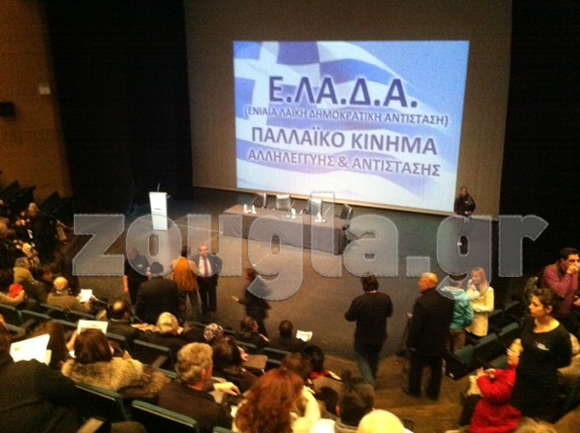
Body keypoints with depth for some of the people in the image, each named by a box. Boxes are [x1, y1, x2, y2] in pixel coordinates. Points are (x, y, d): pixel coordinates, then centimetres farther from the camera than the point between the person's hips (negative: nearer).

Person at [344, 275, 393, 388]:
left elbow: (349, 317, -16)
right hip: (379, 337, 4)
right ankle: (372, 379, 43)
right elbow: (389, 313, 2)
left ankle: (369, 382, 2)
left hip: (363, 338, -4)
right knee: (374, 359, 25)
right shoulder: (385, 298, -15)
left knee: (362, 358, 15)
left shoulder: (359, 301, -27)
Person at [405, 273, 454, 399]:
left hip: (423, 343, -5)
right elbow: (450, 318, 6)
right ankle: (434, 392, 35)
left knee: (416, 368, 16)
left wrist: (411, 342, -13)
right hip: (440, 341, 6)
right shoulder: (448, 298, -8)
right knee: (436, 368, 21)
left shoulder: (423, 301, -31)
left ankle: (414, 390, 33)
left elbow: (415, 325, -26)